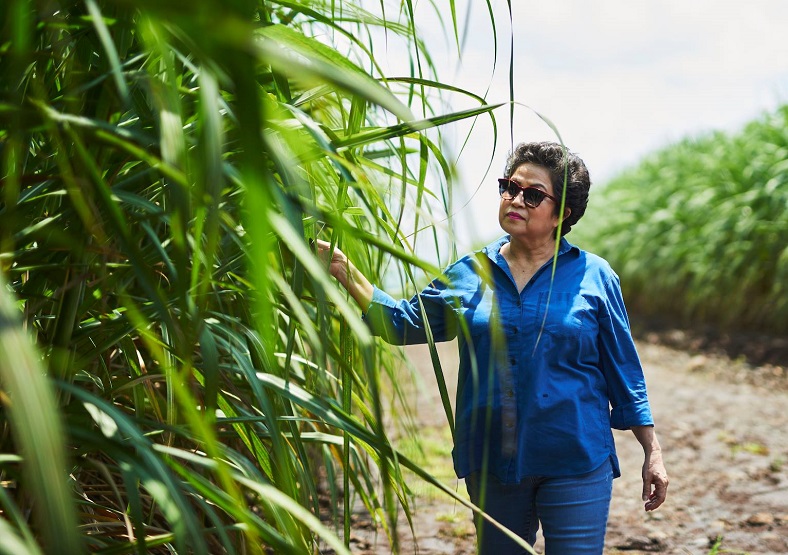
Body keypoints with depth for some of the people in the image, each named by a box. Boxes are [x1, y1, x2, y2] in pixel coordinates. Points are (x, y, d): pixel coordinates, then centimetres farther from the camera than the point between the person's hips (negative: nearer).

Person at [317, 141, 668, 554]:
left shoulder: (594, 277, 0)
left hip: (575, 464, -3)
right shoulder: (468, 275, 6)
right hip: (491, 464, 3)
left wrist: (652, 453, 4)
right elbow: (403, 322, 5)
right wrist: (341, 268, -5)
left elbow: (623, 373, 4)